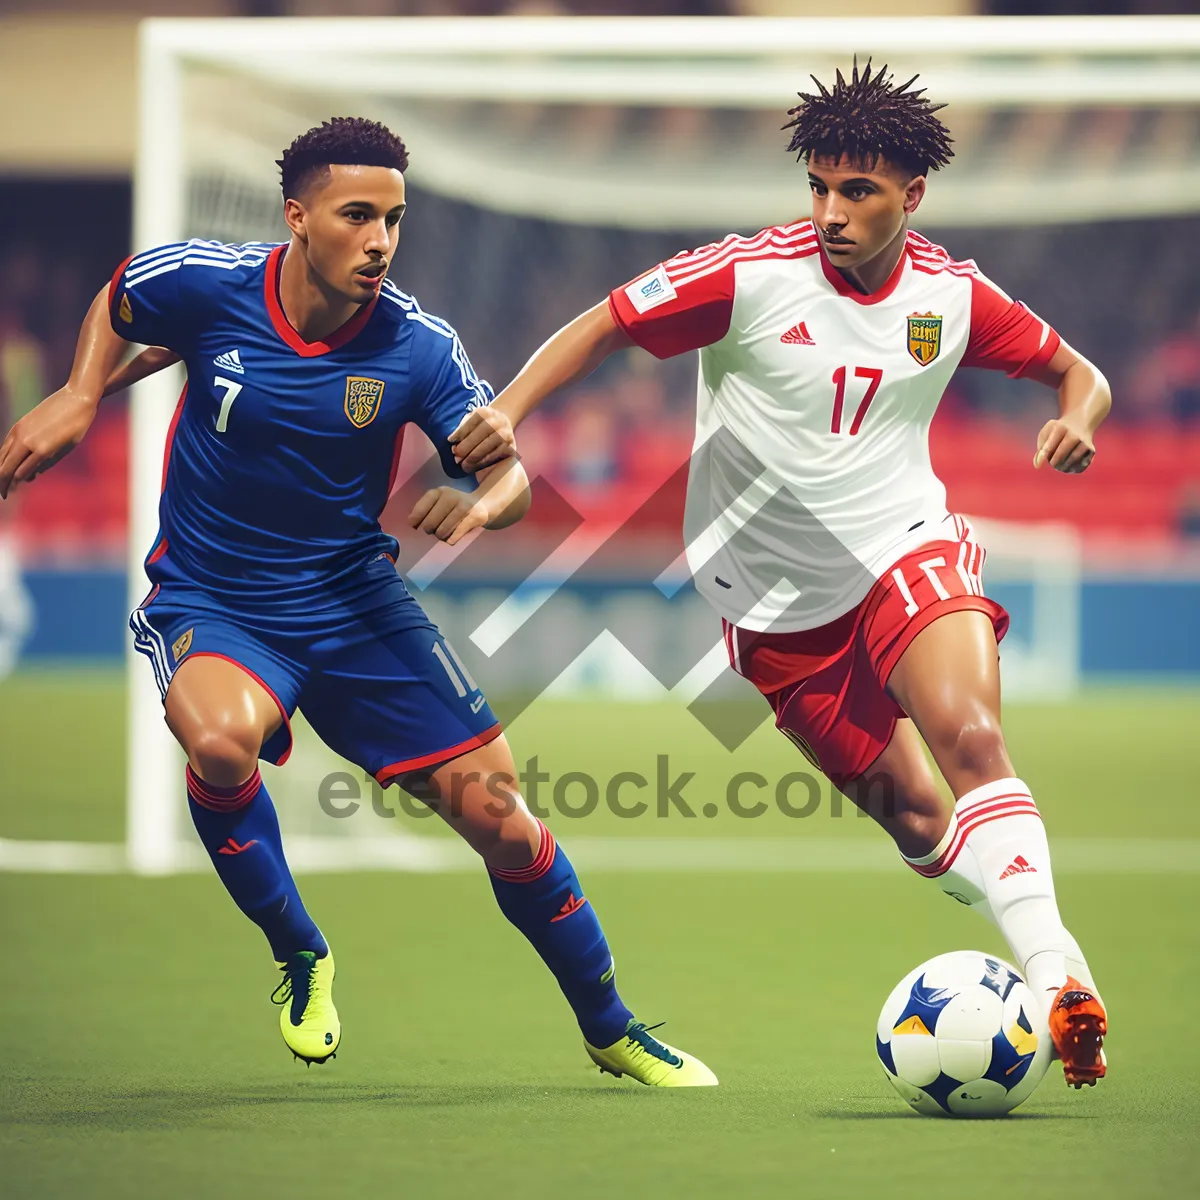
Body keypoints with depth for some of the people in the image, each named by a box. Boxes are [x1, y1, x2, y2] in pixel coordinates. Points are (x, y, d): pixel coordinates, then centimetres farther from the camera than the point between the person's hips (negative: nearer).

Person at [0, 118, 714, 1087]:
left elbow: (511, 473, -7)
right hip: (210, 604, -1)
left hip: (355, 604, 2)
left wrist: (479, 503, -30)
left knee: (499, 816, -3)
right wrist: (79, 398, -5)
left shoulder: (417, 346, -13)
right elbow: (116, 306, 10)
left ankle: (611, 1031, 22)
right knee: (220, 737, -36)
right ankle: (299, 956, -7)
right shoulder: (206, 284, -14)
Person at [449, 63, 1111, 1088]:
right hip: (776, 597, 0)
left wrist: (1078, 415, -13)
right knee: (912, 818, 0)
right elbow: (604, 327, -5)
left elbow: (1074, 371, 10)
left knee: (971, 738, -27)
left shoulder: (952, 294, -3)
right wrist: (509, 409, -20)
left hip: (906, 550, 0)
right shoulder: (750, 274, -12)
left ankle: (1057, 977, -32)